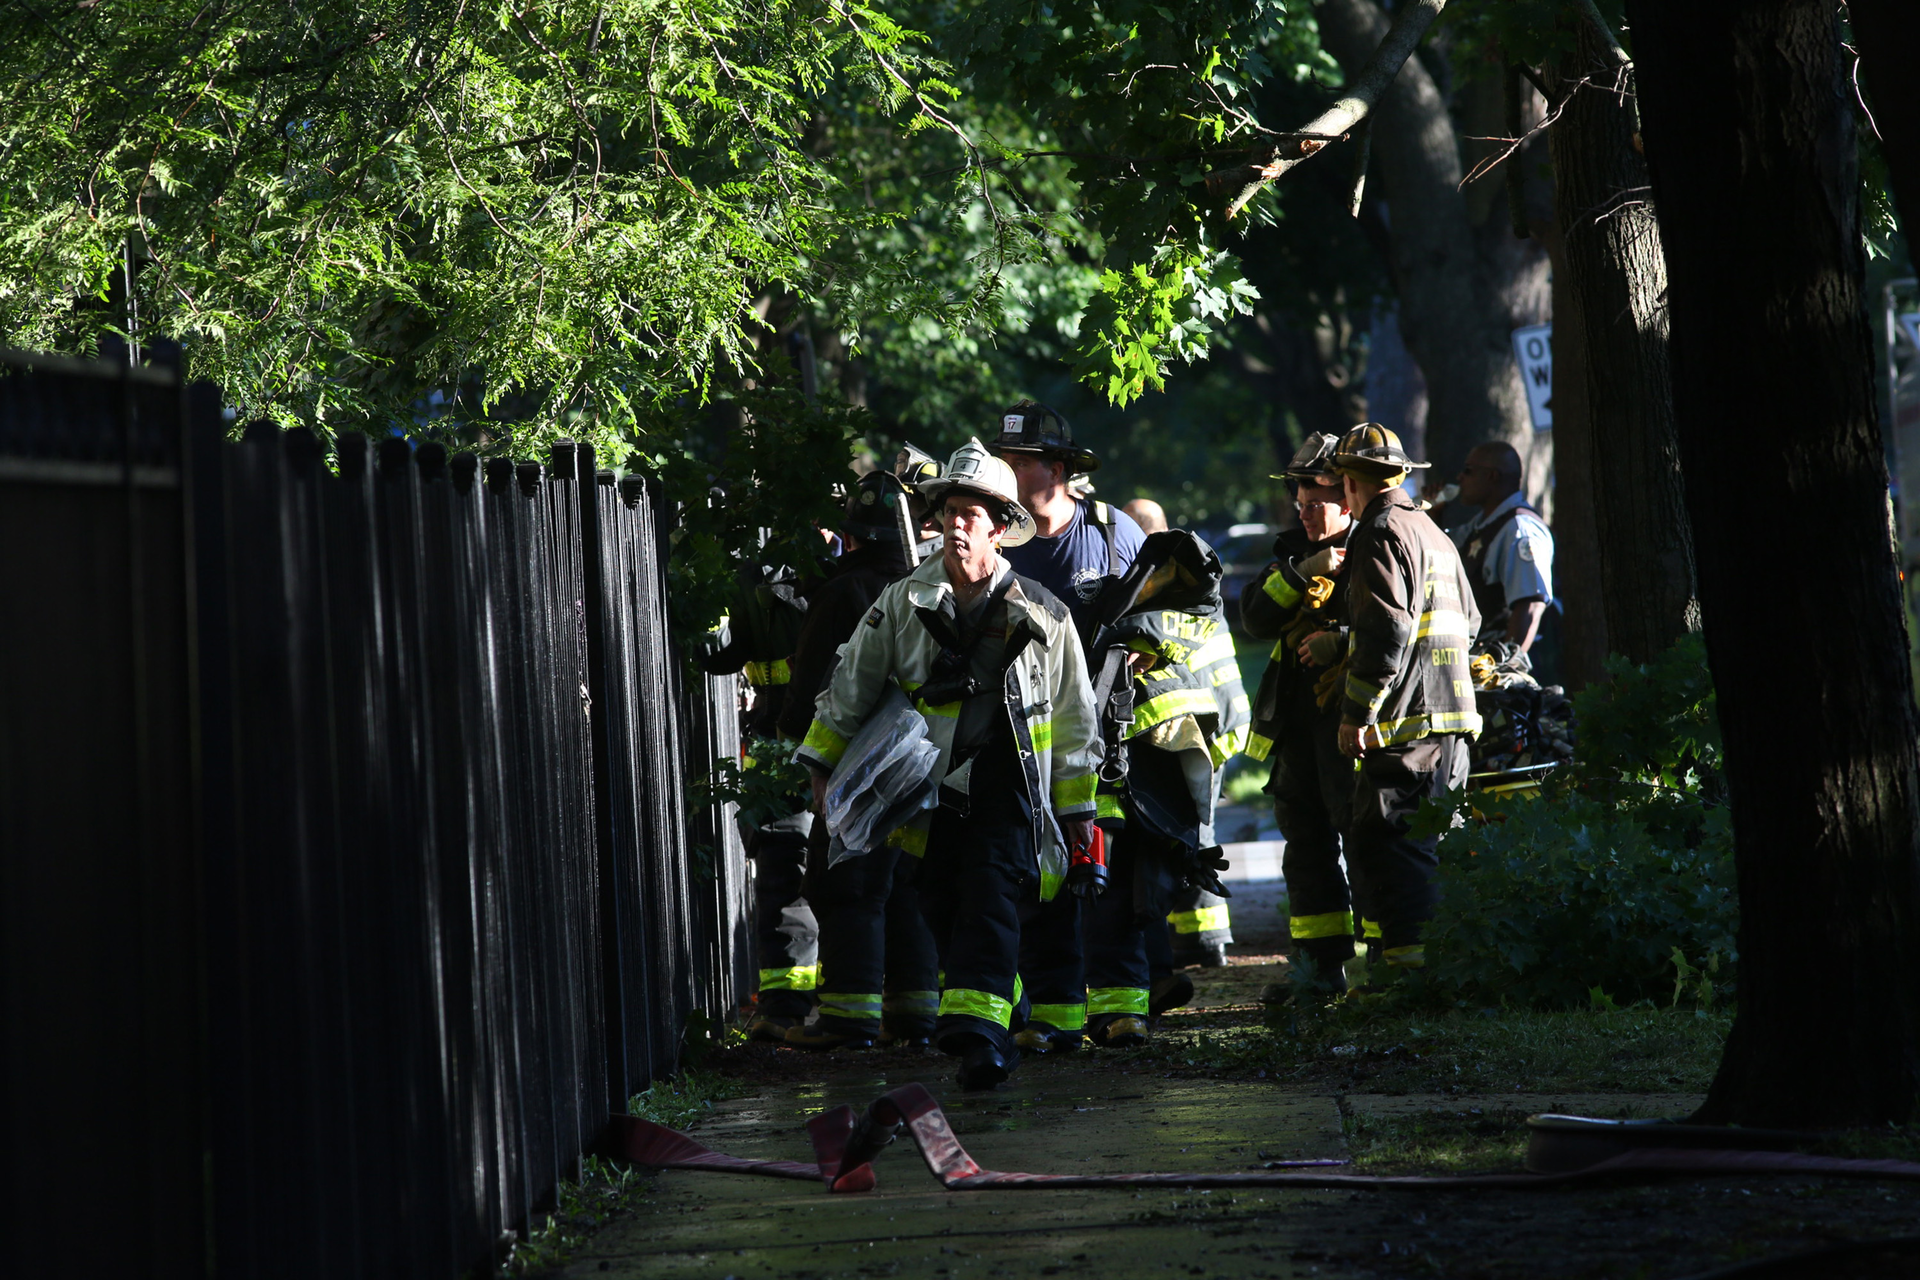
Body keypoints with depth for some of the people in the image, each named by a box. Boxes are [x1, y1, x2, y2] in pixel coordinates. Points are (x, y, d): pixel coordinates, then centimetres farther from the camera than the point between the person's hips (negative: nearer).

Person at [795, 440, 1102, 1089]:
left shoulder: (1041, 615, 2)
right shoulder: (903, 604, 4)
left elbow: (1074, 717, 10)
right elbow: (850, 687, 14)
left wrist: (1077, 808, 11)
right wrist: (822, 764, 11)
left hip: (1008, 785, -3)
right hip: (930, 788, 3)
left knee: (991, 897, -17)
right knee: (943, 909, 4)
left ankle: (976, 1026, -25)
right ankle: (998, 1023, 18)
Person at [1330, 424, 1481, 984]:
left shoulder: (1381, 534, -9)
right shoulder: (1435, 534, 21)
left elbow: (1386, 629, -19)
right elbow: (1468, 623, 27)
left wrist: (1357, 712, -18)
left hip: (1405, 723, -9)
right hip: (1451, 713, 9)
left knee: (1383, 841, -9)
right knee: (1431, 844, 14)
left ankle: (1410, 957, -15)